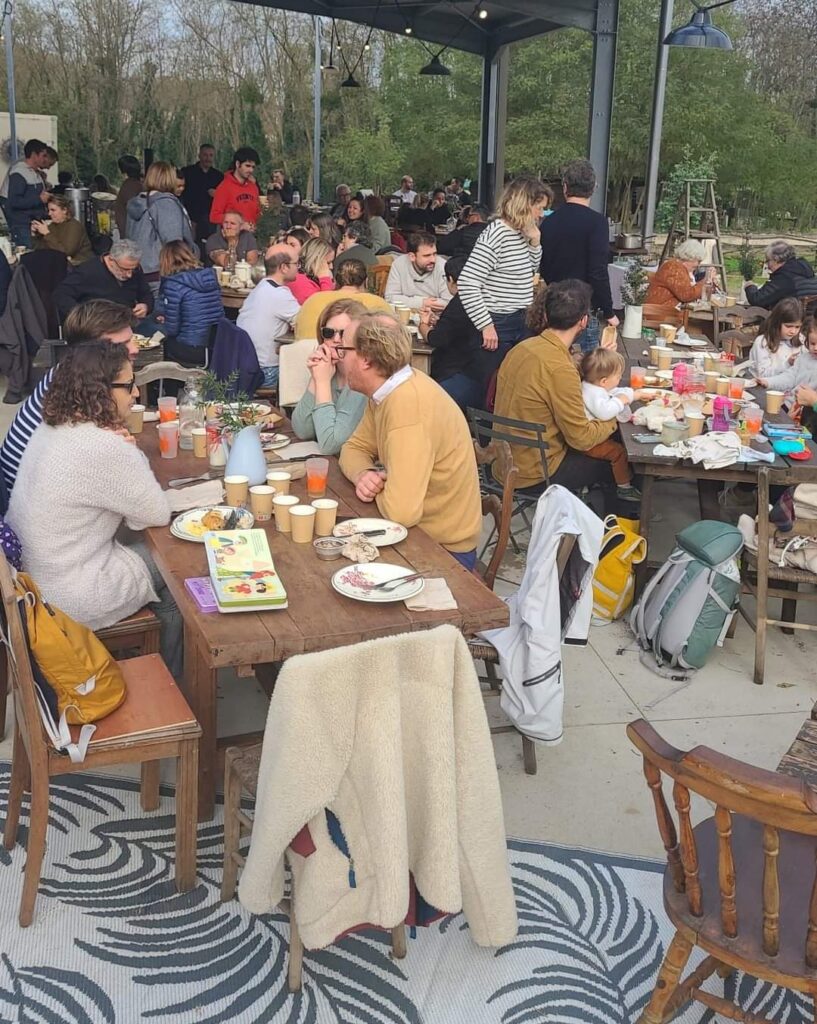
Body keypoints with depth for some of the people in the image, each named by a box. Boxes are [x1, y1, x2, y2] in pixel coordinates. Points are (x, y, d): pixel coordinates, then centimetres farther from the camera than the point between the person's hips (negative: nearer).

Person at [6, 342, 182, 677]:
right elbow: (159, 514, -16)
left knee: (152, 552, 24)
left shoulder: (52, 426, 0)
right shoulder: (104, 448, -29)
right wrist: (130, 453, -4)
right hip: (67, 599, -9)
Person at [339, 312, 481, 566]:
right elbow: (355, 448, 12)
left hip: (443, 548, -7)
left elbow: (401, 510, -35)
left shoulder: (409, 405, -29)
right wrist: (363, 475, -11)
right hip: (416, 527, 7)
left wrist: (376, 489, -12)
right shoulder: (387, 391, -2)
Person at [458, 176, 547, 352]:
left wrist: (535, 242, 6)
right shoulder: (495, 235, -18)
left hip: (521, 323, 9)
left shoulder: (523, 232, 8)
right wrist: (486, 326, -21)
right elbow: (467, 285, -23)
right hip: (498, 325, -9)